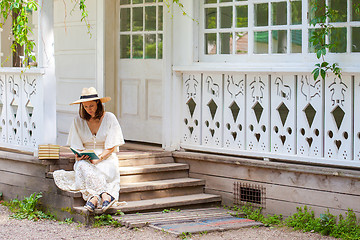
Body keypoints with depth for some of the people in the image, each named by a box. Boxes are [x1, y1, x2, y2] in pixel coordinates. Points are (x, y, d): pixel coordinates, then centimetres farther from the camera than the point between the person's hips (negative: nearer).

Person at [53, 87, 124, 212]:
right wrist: (78, 156, -17)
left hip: (106, 158, -2)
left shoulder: (109, 118, 0)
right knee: (81, 165, -35)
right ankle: (105, 195, -51)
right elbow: (77, 146, 6)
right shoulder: (78, 121, 8)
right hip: (85, 159, 2)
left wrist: (98, 158, -20)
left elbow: (111, 147, -4)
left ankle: (93, 197, -50)